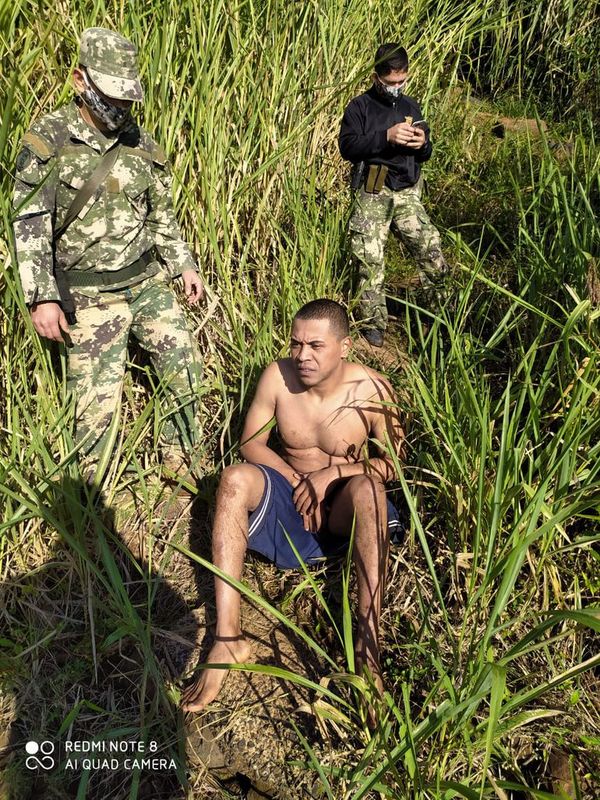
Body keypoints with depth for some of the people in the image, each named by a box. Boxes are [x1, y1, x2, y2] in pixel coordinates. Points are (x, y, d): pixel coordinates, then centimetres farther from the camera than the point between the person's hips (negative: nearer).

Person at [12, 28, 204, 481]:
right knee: (97, 398, -1)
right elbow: (30, 225, -12)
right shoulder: (47, 142, -9)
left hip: (150, 280, 5)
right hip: (91, 294, -4)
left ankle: (184, 467, 28)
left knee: (184, 368, 7)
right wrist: (42, 297, -18)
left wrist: (184, 264, 11)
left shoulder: (141, 144, 4)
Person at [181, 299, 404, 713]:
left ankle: (368, 645, -38)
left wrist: (332, 473, -19)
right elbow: (251, 443, -2)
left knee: (368, 487, -36)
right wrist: (297, 482, -16)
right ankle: (228, 638, -32)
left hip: (342, 507, -2)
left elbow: (392, 463, -6)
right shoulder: (278, 376, -11)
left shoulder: (372, 390, -15)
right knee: (234, 479, -28)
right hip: (288, 492, 2)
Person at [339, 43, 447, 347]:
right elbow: (347, 147, -12)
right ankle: (374, 323, 9)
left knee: (433, 254, -5)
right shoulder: (360, 107, 3)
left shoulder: (411, 107, 17)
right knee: (370, 260, -5)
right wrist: (386, 136, -20)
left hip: (407, 193, 4)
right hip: (372, 194, -4)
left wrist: (423, 144, -3)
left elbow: (425, 155, 22)